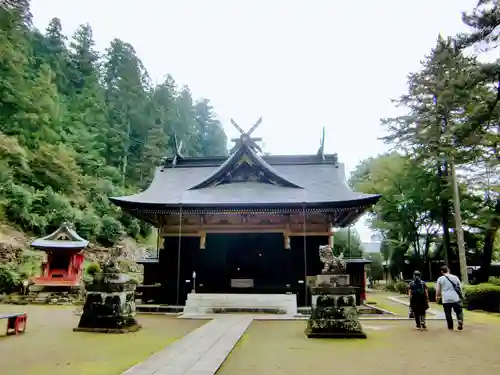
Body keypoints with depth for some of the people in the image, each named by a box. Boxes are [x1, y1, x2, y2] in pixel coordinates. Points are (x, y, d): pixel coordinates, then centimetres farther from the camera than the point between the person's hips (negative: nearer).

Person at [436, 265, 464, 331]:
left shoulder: (440, 279, 0)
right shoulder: (455, 277, 6)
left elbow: (438, 290, 2)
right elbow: (460, 287, 12)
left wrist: (437, 297, 16)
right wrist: (460, 295, 27)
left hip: (446, 299, -1)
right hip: (455, 298, 1)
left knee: (448, 314, 8)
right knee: (459, 311, 12)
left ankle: (450, 327, 11)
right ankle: (460, 320, -14)